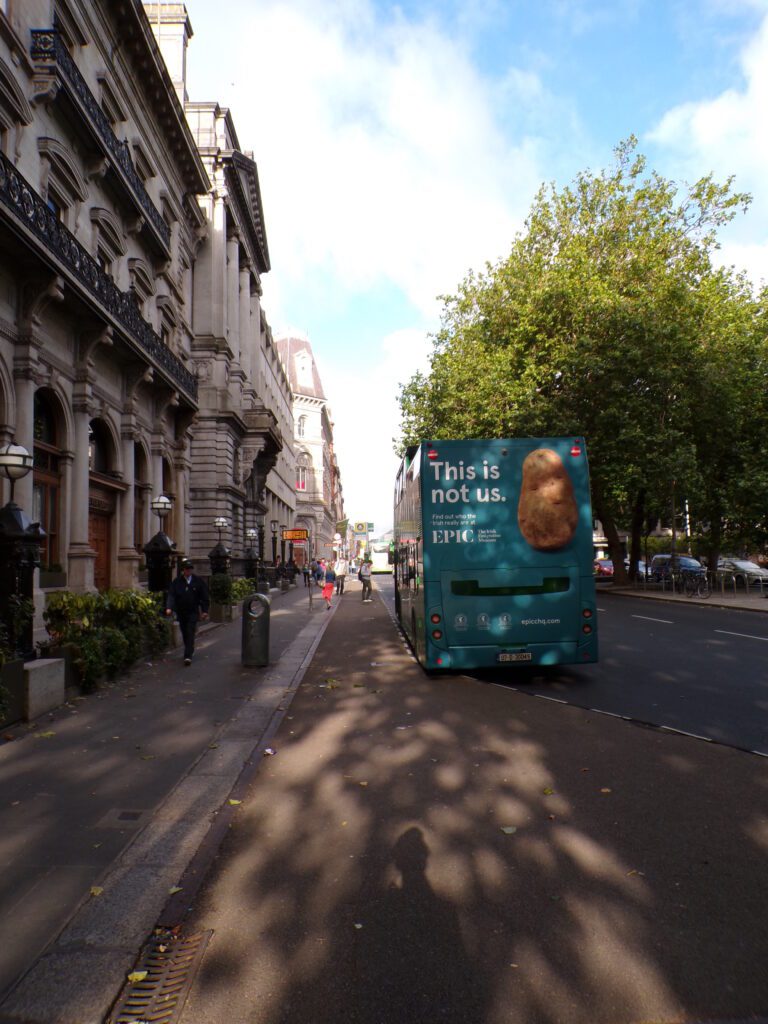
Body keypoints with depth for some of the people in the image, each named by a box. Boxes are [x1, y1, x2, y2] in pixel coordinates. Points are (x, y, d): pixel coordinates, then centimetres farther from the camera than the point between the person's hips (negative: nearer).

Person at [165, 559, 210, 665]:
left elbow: (204, 597, 3)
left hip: (193, 612, -2)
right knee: (184, 633, 12)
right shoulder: (176, 582, -1)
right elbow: (171, 595, -9)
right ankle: (190, 650, 31)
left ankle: (188, 656, -15)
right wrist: (169, 607, -24)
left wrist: (205, 610, -2)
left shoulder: (198, 581, -1)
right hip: (181, 612, 2)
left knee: (190, 633, -10)